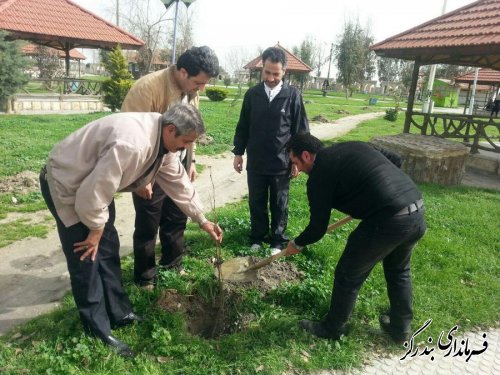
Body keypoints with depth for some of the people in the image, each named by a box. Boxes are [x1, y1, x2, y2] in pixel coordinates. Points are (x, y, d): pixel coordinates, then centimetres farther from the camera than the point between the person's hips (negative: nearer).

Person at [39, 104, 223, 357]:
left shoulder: (162, 140, -5)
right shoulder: (132, 143, -37)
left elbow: (178, 182, 5)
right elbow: (95, 190, -32)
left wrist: (202, 221, 9)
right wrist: (95, 231, -15)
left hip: (93, 182, 9)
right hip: (66, 183, -9)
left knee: (108, 250, 13)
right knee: (87, 259, -4)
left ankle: (119, 313, 28)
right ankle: (99, 334, 10)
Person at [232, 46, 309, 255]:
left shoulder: (293, 95, -6)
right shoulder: (252, 94, 1)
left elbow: (301, 131, -2)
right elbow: (243, 126, 9)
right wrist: (238, 152, 7)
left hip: (282, 163, -2)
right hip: (256, 162, 2)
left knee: (279, 205, 11)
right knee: (256, 203, 13)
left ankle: (278, 241, 27)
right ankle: (257, 237, 31)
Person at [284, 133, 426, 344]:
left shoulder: (319, 175, -4)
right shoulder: (353, 147, 18)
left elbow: (318, 228, -1)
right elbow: (395, 160, 26)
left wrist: (297, 244, 19)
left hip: (387, 222, -8)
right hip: (418, 212, 8)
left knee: (348, 276, 13)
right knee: (398, 271, 29)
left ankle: (332, 328, 32)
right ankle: (401, 328, 45)